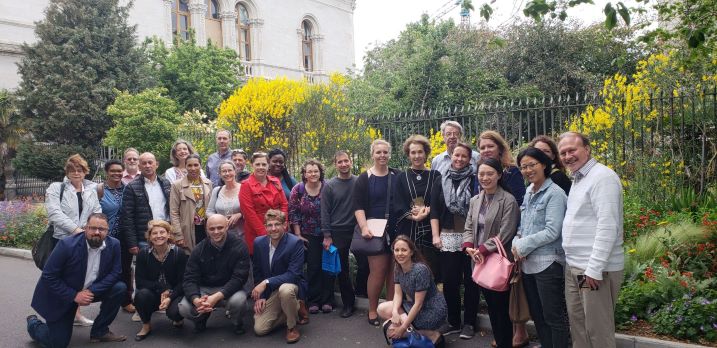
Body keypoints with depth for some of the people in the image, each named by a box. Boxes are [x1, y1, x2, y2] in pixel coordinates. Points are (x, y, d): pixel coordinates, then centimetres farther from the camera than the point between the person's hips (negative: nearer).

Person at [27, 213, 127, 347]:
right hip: (62, 295, -4)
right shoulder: (67, 245, -25)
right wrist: (74, 296, -24)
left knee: (119, 288, -18)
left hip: (91, 291, 4)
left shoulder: (113, 245, -14)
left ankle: (99, 331, 1)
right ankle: (34, 324, 30)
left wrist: (92, 291, -23)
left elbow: (114, 273, -10)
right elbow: (48, 276, -20)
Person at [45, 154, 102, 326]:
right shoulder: (56, 188, -4)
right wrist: (75, 229, -22)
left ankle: (76, 313, 24)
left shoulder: (91, 190, 9)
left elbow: (97, 212, 7)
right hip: (62, 239, -4)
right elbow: (54, 213, -15)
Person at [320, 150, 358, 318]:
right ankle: (348, 302, 20)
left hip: (357, 231, 0)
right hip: (338, 233, 0)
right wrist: (327, 236, -5)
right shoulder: (329, 186, 0)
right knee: (342, 269, 7)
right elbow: (325, 212, -1)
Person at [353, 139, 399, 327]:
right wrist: (364, 227, -18)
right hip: (376, 232, -3)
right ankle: (372, 310, 11)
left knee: (395, 271, 6)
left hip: (397, 231, 3)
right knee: (378, 271, -5)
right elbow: (358, 207, -5)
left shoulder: (397, 176, 8)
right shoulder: (364, 179, 0)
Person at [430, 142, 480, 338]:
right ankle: (453, 322, 19)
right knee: (449, 281, 6)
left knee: (470, 281, 5)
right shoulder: (442, 181, 8)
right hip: (448, 238, 3)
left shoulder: (475, 180, 0)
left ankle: (469, 322, 17)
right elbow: (435, 210, 7)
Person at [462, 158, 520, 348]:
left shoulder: (508, 201, -12)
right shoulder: (475, 200, 10)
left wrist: (482, 250, -17)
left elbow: (505, 234, -17)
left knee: (501, 309, 2)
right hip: (480, 262, 6)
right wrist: (469, 247, -9)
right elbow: (469, 227, 10)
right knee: (491, 307, 16)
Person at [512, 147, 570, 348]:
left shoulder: (555, 193, -11)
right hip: (527, 263, 8)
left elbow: (552, 232, -17)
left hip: (547, 263, -8)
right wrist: (517, 244, -2)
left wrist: (523, 246, -12)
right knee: (536, 314, 16)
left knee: (553, 316, 0)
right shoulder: (529, 193, 12)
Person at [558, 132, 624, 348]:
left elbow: (607, 227, -22)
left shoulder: (602, 177, -14)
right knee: (577, 323, 16)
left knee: (598, 330, 2)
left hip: (596, 270, -9)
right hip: (574, 267, 9)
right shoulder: (576, 179, 15)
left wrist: (594, 269, -23)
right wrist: (571, 261, 15)